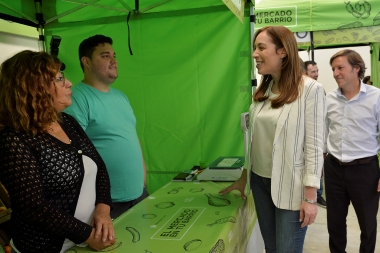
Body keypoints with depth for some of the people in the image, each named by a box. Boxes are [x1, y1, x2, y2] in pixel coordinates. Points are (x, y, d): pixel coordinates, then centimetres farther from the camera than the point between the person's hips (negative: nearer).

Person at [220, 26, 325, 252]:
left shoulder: (310, 89, -13)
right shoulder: (263, 90, 6)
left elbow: (314, 145, -14)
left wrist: (310, 197, -15)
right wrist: (244, 176, 14)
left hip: (290, 186, -6)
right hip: (260, 181, 6)